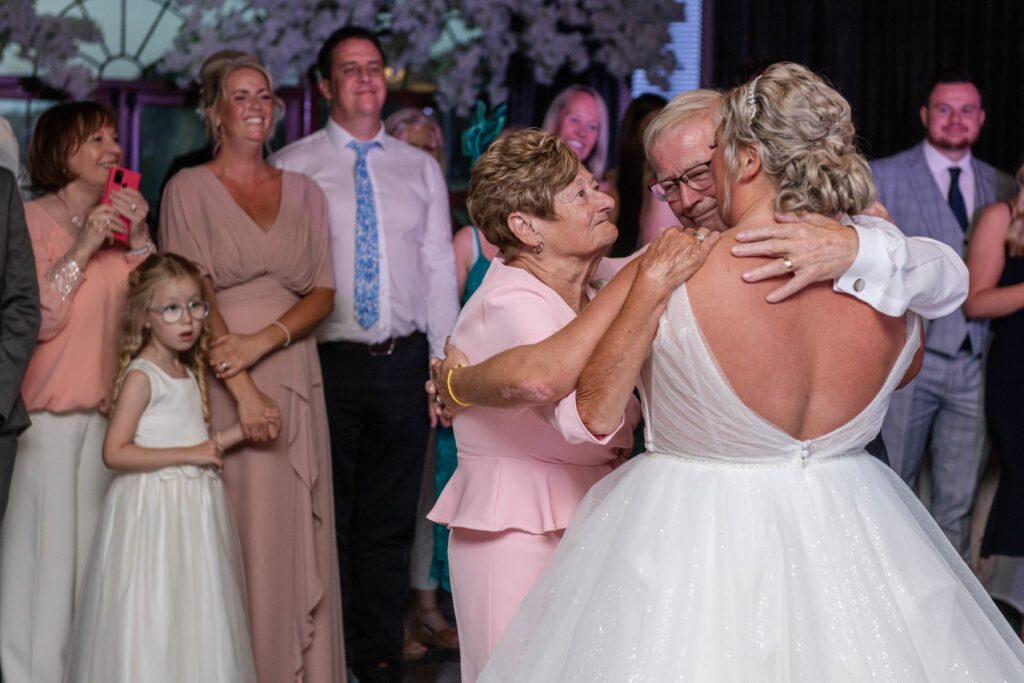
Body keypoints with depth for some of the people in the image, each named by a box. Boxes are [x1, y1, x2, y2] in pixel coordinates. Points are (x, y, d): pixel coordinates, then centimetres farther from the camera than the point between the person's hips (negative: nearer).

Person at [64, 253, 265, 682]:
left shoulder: (188, 373, 11)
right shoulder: (141, 377, -13)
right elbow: (115, 453, -20)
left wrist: (241, 430, 8)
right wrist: (188, 454, -20)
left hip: (195, 508, 8)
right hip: (154, 508, -8)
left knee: (195, 612, 11)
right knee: (152, 619, -3)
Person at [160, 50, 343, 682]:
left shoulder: (304, 193, 12)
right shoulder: (189, 190, 2)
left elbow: (323, 293, 5)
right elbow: (194, 298, -7)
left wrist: (264, 340, -13)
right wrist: (242, 386, -16)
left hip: (295, 377, 3)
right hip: (222, 384, -3)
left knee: (298, 530, 3)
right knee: (234, 532, -3)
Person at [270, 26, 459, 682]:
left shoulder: (421, 168, 11)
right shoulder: (293, 167, 1)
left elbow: (440, 270, 10)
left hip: (403, 364, 3)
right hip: (326, 363, -3)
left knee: (390, 526, 9)